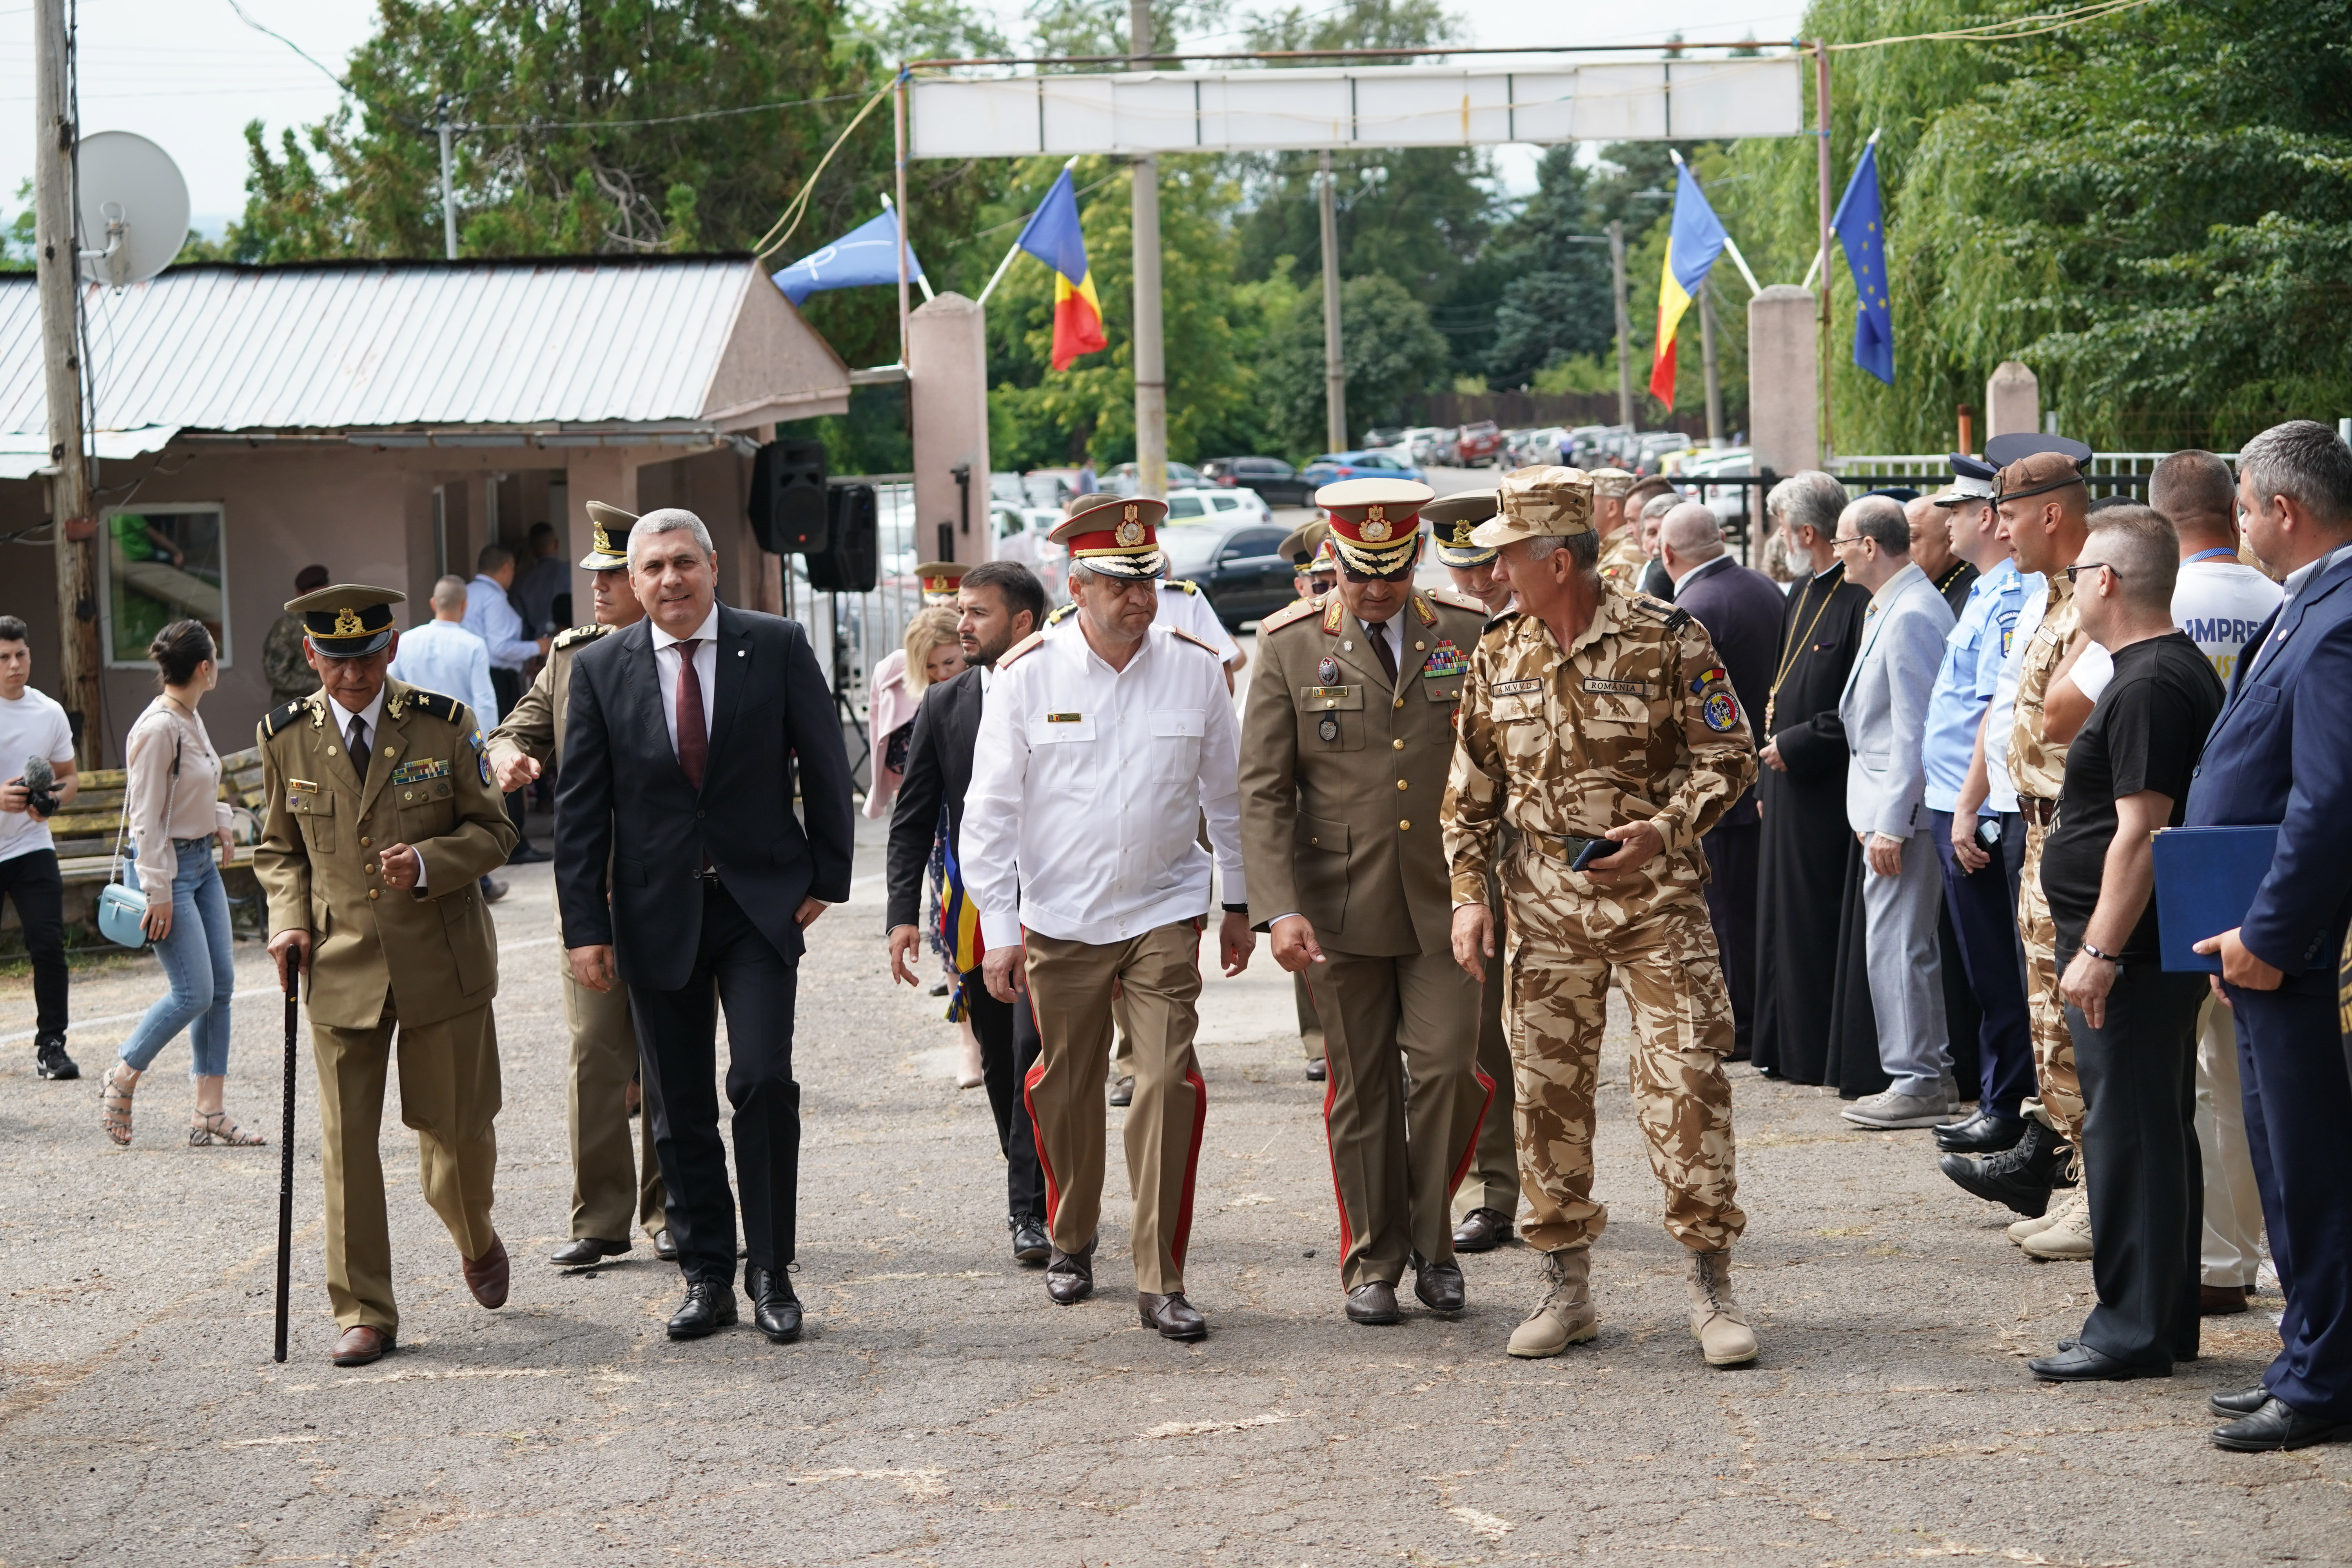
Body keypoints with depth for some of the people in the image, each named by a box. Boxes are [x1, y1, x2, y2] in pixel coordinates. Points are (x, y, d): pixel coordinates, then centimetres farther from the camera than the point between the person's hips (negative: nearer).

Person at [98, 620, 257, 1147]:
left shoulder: (192, 720, 8)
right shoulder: (157, 729, -19)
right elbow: (147, 817, -19)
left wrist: (219, 821, 6)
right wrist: (158, 892, -19)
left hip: (203, 862, 9)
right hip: (168, 865, -9)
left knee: (221, 986, 6)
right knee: (194, 993, -9)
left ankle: (209, 1112, 9)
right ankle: (121, 1079, 12)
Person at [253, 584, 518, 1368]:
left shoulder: (443, 724, -4)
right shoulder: (286, 736, 2)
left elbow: (492, 829, 1)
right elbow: (279, 848, 14)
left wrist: (429, 862, -18)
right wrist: (288, 921, -4)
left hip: (441, 958, -1)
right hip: (340, 963, 1)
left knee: (457, 1127, 7)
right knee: (346, 1143, -2)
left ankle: (477, 1241, 39)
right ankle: (364, 1313, 5)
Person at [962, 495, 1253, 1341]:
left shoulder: (1196, 667, -2)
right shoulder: (1028, 674, -6)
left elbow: (1228, 794, 9)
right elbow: (991, 809, -3)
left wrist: (1239, 903, 13)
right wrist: (997, 929, -6)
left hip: (1165, 913, 0)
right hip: (1060, 920, 0)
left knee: (1169, 1086, -10)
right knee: (1066, 1090, 11)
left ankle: (1161, 1280, -4)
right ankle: (1070, 1242, 34)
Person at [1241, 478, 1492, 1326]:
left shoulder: (1468, 633, 2)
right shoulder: (1292, 646, -1)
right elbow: (1264, 791, -3)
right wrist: (1280, 908, -13)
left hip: (1444, 898, 0)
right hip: (1342, 905, 0)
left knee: (1446, 1067, -7)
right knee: (1362, 1089, 6)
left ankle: (1432, 1241, 15)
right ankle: (1373, 1264, 18)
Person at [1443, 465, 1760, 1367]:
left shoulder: (1666, 640, -7)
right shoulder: (1498, 656, 6)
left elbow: (1728, 757, -3)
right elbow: (1470, 788, 13)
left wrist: (1667, 828, -18)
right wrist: (1468, 892, 4)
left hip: (1656, 895, -4)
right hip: (1546, 904, 4)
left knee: (1686, 1081, -7)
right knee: (1547, 1091, 5)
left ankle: (1711, 1285, 2)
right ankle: (1566, 1286, 16)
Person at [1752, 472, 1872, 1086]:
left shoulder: (1861, 599, -16)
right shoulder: (1799, 597, 14)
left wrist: (1796, 745, -15)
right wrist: (1767, 775, 17)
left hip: (1830, 791, -9)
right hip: (1788, 787, 9)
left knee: (1822, 922, -4)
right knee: (1785, 918, 13)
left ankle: (1831, 1053, 4)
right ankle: (1788, 1047, 21)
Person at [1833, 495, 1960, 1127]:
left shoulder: (1911, 617, -17)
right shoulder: (1890, 609, 15)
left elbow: (1915, 731, -20)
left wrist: (1892, 822, -20)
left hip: (1901, 809, -11)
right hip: (1885, 806, 11)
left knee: (1898, 945, -7)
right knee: (1903, 945, 14)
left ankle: (1917, 1083, -3)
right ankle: (1926, 1070, 20)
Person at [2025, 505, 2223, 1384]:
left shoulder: (2148, 687, -18)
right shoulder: (2181, 669, 15)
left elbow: (2141, 831, -23)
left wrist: (2099, 951, -22)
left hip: (2127, 949, -11)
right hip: (2153, 948, 11)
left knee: (2128, 1135, -5)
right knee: (2158, 1134, 15)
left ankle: (2133, 1331, -1)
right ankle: (2166, 1319, 23)